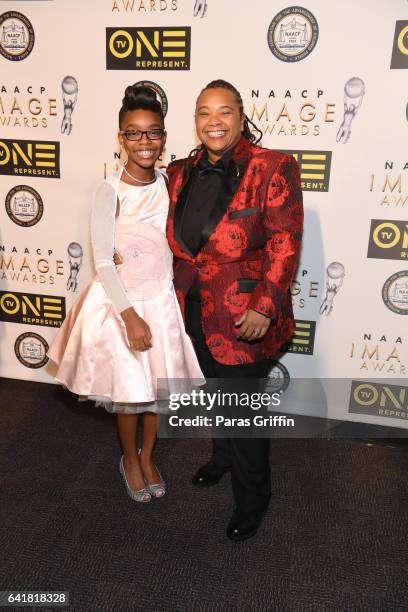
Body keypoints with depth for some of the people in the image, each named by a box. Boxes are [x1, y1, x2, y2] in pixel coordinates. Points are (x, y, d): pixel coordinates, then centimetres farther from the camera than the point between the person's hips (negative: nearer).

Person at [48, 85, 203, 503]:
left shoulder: (168, 184, -2)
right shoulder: (110, 192, -16)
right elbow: (103, 261, -17)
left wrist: (178, 295, 7)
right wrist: (130, 315, -20)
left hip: (162, 299, 4)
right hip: (121, 301, -4)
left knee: (158, 384, 15)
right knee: (129, 389, 10)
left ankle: (147, 458, 39)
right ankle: (129, 459, 38)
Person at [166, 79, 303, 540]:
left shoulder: (272, 168, -12)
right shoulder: (182, 172, 5)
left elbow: (285, 243, -15)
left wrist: (264, 307, -20)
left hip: (243, 315, -5)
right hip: (195, 310, 6)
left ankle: (251, 500, 27)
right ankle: (222, 457, 50)